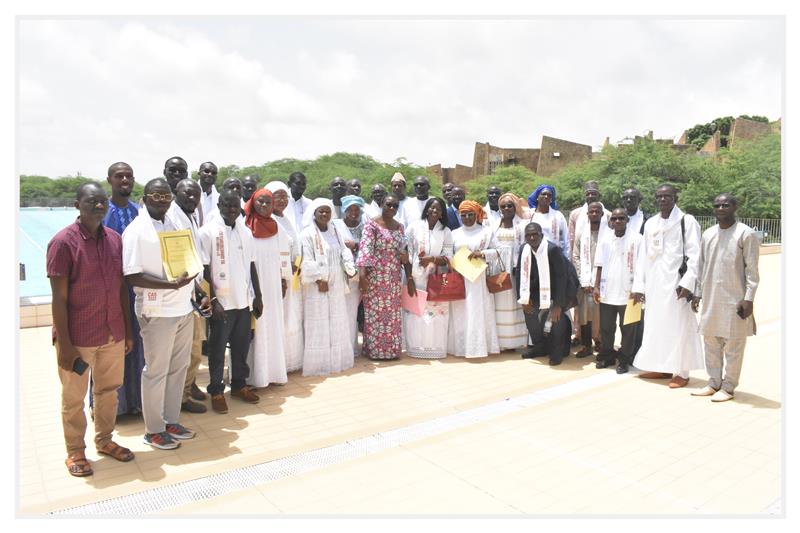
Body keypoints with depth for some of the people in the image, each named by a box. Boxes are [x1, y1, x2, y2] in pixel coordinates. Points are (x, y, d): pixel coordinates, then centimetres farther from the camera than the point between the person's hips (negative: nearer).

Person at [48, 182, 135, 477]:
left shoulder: (115, 239, 3)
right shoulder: (63, 242, -13)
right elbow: (59, 298, -13)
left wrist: (128, 330, 9)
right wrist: (64, 343, -14)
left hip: (113, 334, 5)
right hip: (77, 337, -5)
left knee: (108, 391, 18)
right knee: (73, 399, 12)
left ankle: (104, 440, 37)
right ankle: (75, 452, 29)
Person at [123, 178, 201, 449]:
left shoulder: (174, 225, 11)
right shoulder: (136, 231, -11)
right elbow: (132, 276, -17)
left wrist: (200, 293, 11)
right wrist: (172, 284, -24)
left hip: (183, 308, 7)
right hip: (158, 312, -7)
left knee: (178, 368, 14)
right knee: (156, 371, 5)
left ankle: (171, 421, 29)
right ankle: (153, 430, 20)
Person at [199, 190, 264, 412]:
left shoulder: (246, 231, 7)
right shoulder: (208, 231, -8)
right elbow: (205, 270, -9)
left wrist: (258, 297, 9)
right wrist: (213, 300, -14)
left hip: (244, 301, 5)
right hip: (222, 302, -5)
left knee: (242, 346, 14)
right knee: (217, 349, 6)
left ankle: (239, 384, 29)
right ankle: (216, 391, 18)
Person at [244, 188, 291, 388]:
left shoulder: (278, 231, 9)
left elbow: (285, 259, 12)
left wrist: (284, 282, 8)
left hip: (273, 288, 4)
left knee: (274, 328, 8)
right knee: (254, 330, 0)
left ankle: (273, 370, 17)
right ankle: (254, 374, 7)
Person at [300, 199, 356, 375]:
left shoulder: (334, 231, 12)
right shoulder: (308, 234, -9)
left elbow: (343, 251, 11)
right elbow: (306, 261, -14)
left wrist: (349, 266, -7)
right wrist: (319, 279, -17)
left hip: (336, 286, 7)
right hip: (316, 287, -7)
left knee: (337, 324, 12)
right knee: (318, 325, -3)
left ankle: (337, 359, 23)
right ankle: (317, 363, 5)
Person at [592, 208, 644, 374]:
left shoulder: (637, 239, -5)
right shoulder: (604, 240, 7)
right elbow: (600, 266, 8)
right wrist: (596, 287, 1)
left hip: (628, 293, -3)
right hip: (607, 292, 4)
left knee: (628, 329, 5)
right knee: (606, 327, 12)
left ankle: (624, 359, 17)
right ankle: (606, 356, 26)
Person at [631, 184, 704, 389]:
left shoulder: (687, 221, -2)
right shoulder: (650, 223, 14)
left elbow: (694, 254, -9)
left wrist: (688, 283, -18)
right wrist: (638, 285, 9)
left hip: (676, 282, -5)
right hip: (654, 283, 6)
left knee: (678, 325, -2)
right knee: (656, 324, 9)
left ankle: (681, 372, 6)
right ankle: (661, 367, 20)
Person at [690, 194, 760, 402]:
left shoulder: (746, 234, -6)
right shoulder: (708, 234, 10)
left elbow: (752, 270, -8)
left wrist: (749, 298, -12)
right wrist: (698, 293, 13)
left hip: (734, 299, -5)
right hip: (710, 298, 6)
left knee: (733, 346, 2)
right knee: (711, 342, 11)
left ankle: (728, 387, 13)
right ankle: (714, 383, 23)